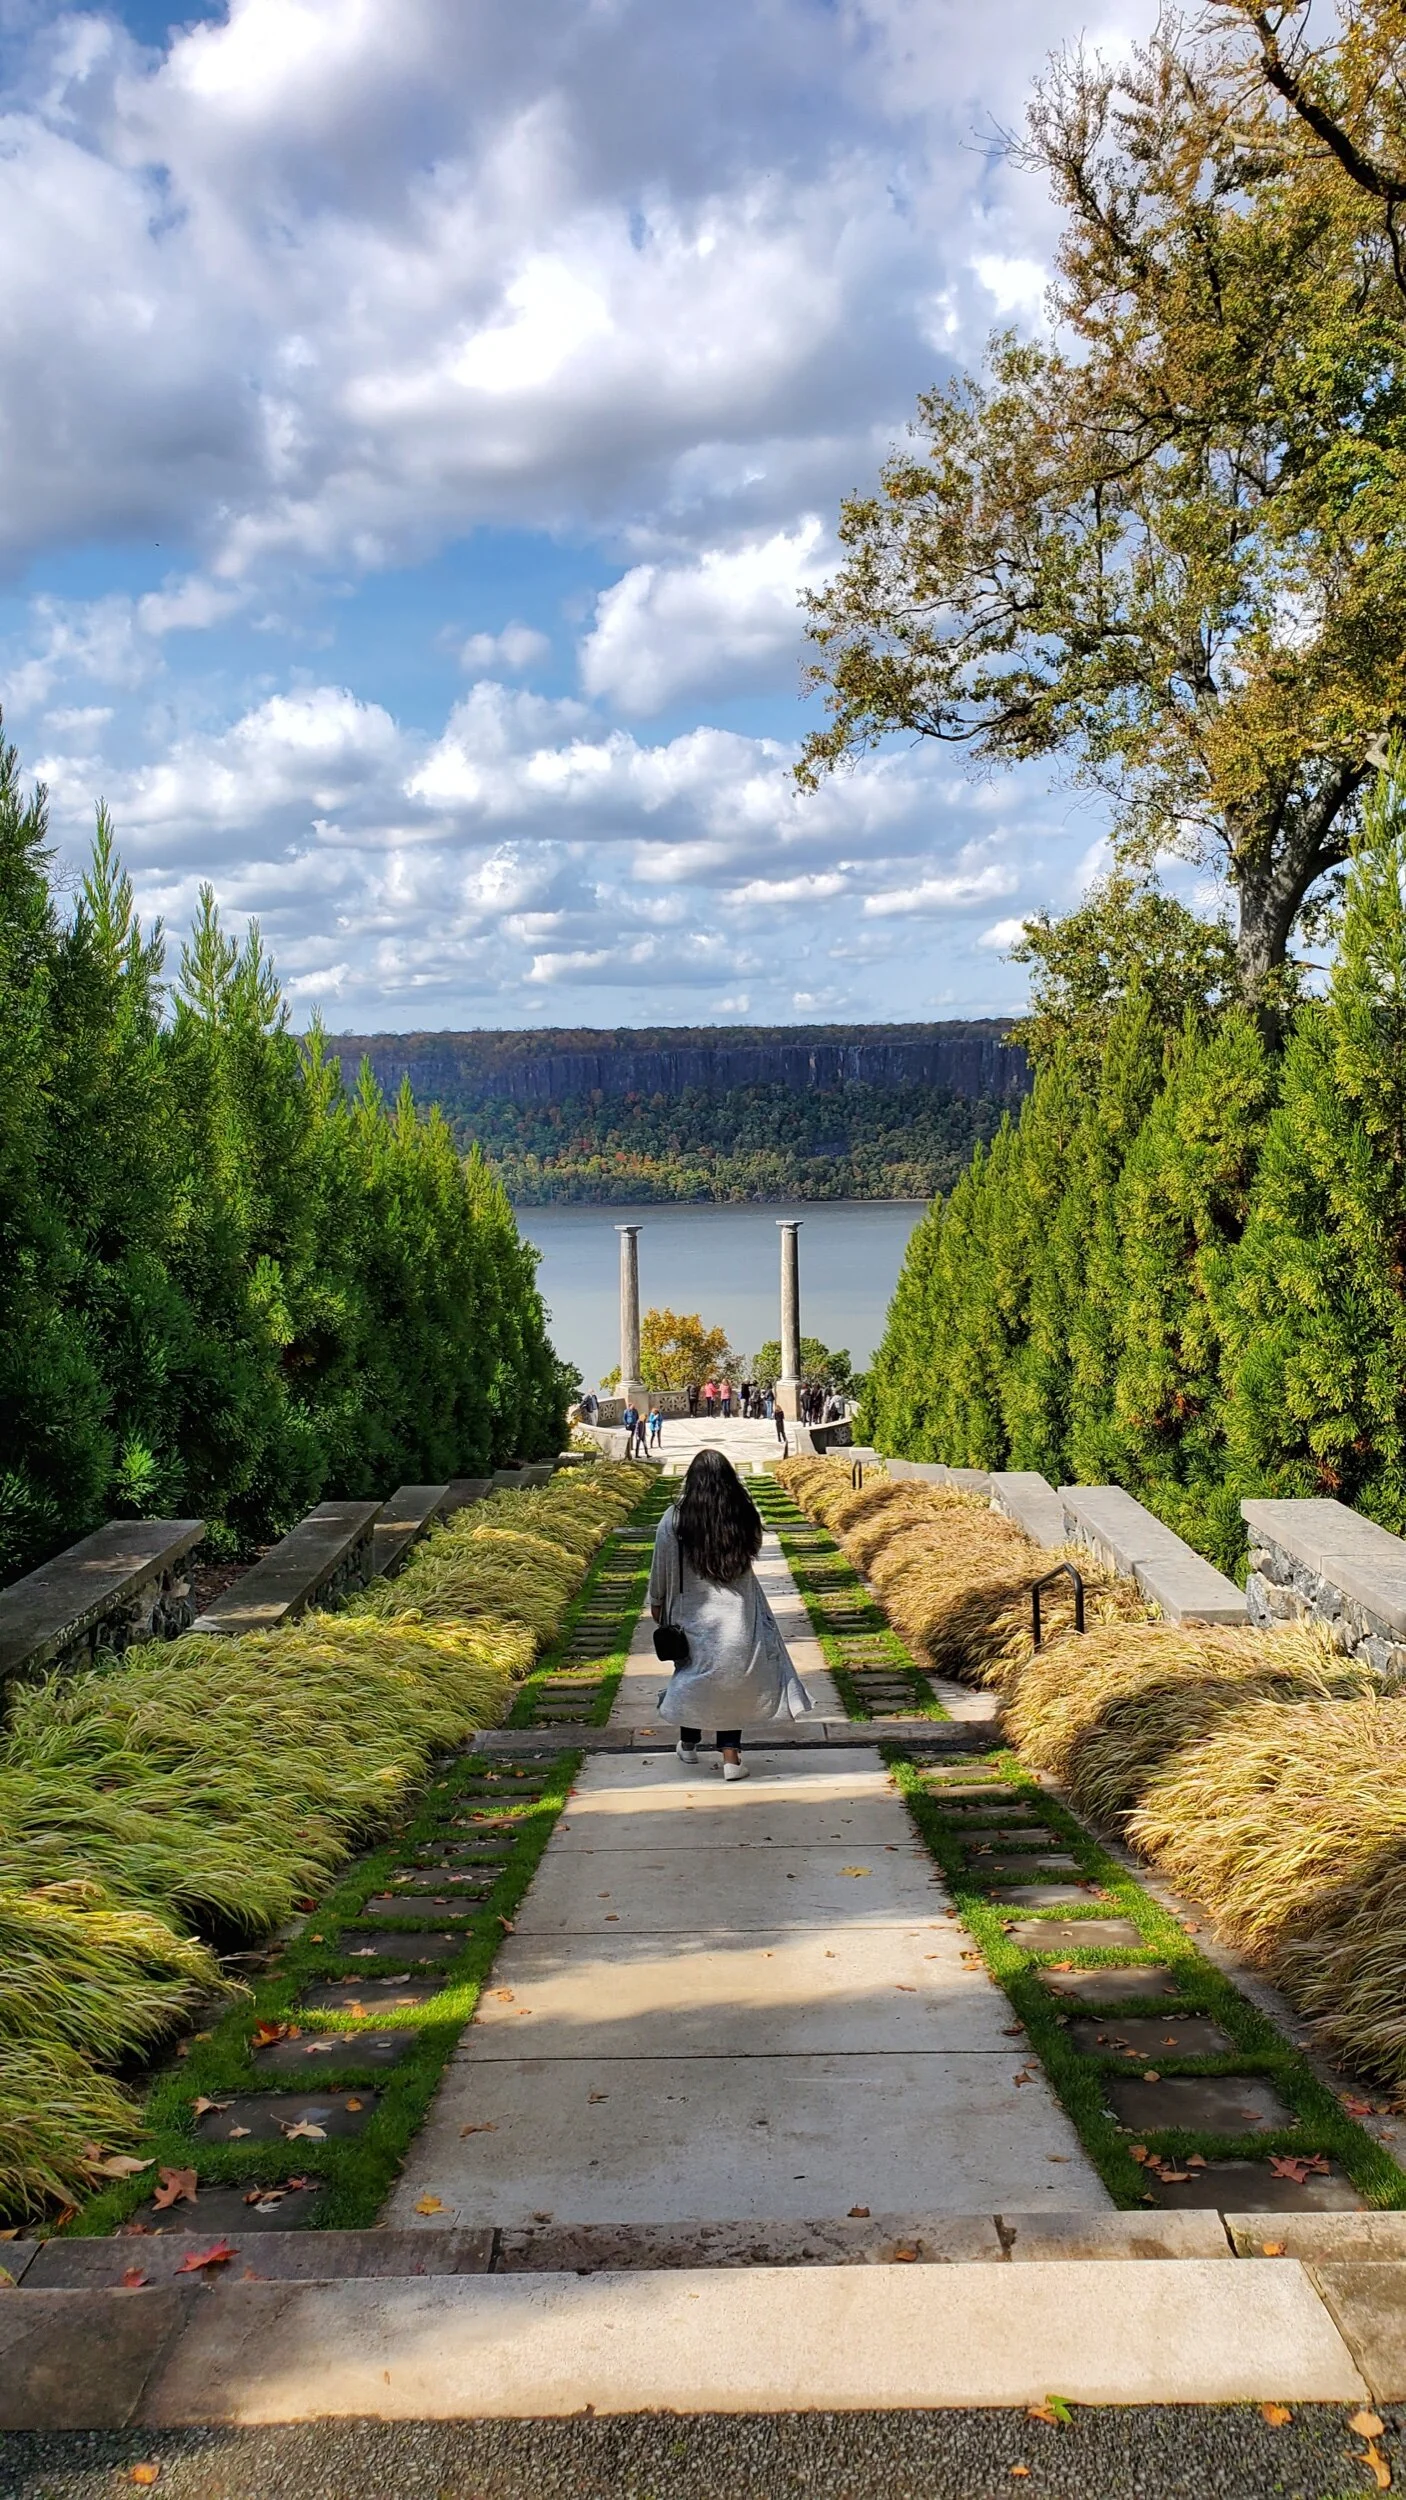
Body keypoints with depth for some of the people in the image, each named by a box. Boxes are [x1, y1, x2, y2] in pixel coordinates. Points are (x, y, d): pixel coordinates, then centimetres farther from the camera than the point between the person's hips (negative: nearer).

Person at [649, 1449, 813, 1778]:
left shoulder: (673, 1522, -12)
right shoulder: (744, 1516, -8)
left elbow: (661, 1571, -4)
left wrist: (656, 1604, 11)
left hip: (692, 1618, 0)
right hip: (738, 1617, 0)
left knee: (693, 1675, 19)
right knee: (733, 1680, 11)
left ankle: (689, 1744, 35)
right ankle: (730, 1755, 6)